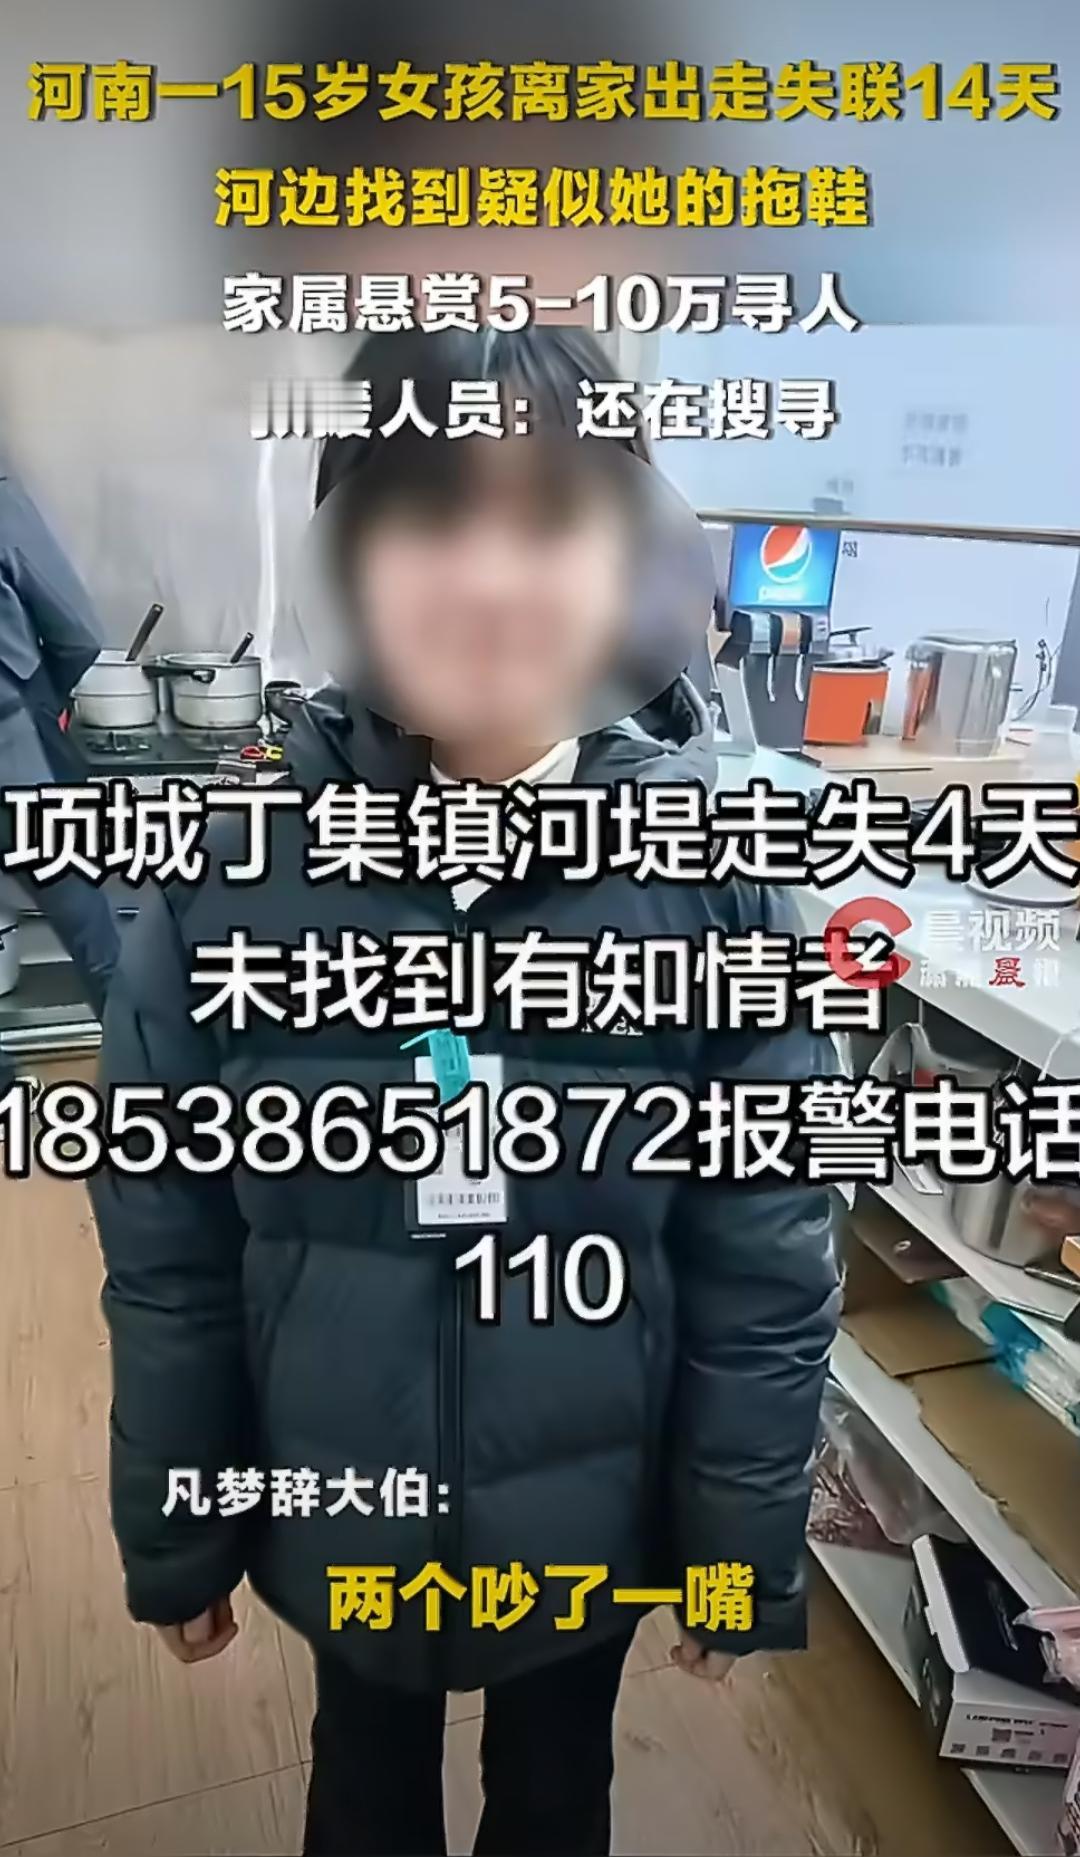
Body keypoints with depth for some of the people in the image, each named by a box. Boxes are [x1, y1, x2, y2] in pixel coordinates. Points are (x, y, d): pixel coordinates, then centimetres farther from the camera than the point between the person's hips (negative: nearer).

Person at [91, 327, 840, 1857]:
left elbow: (769, 1274, -12)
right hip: (337, 1513, 1)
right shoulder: (232, 869, -18)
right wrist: (172, 1541, 1)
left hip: (588, 1520, 0)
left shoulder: (714, 876, -20)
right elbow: (169, 1260, -8)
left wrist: (746, 1557, -3)